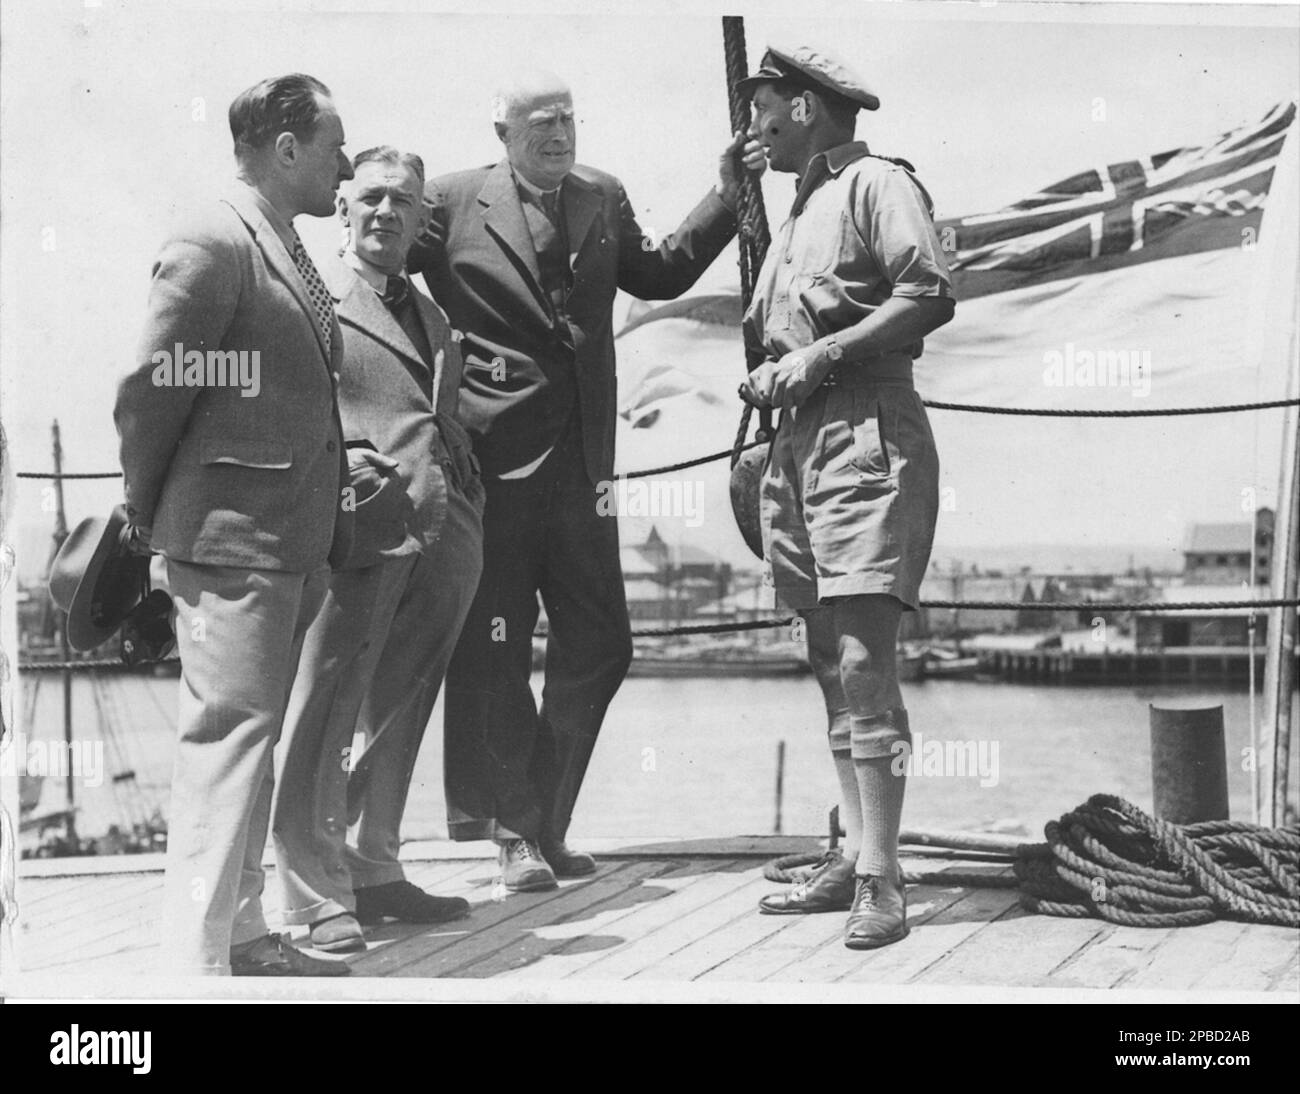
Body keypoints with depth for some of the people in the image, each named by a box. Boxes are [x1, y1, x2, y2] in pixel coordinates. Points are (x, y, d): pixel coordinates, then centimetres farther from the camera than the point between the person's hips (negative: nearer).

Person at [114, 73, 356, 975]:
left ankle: (242, 932, 27)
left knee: (254, 740, 16)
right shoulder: (214, 246, -13)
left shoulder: (287, 254, 15)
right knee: (229, 738, -7)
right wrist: (150, 517, -4)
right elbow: (150, 389, -14)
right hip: (231, 541, -9)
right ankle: (198, 958, -1)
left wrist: (325, 519, 14)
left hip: (296, 543, 10)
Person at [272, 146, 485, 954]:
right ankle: (317, 893, 0)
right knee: (330, 704, -5)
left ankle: (374, 870, 23)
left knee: (398, 712, 13)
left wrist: (471, 512, 14)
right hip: (360, 522, -7)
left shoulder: (433, 317, 24)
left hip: (443, 537, 7)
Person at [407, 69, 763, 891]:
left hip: (581, 459, 5)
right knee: (496, 654, 3)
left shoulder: (603, 199, 12)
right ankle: (515, 832, 16)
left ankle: (543, 821, 21)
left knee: (599, 646, 6)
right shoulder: (453, 205, -2)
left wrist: (726, 198, 16)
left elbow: (660, 275, 22)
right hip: (493, 459, -5)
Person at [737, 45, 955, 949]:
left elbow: (931, 296, -15)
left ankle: (882, 879, -13)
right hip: (799, 438, 9)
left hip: (867, 436, -9)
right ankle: (855, 856, 14)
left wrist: (820, 356, -15)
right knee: (831, 663, 8)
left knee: (863, 658, -14)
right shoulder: (799, 212, 24)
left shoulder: (876, 183, -2)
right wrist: (766, 374, 8)